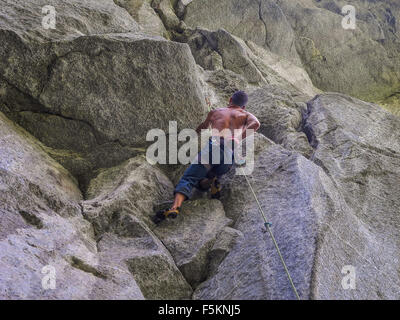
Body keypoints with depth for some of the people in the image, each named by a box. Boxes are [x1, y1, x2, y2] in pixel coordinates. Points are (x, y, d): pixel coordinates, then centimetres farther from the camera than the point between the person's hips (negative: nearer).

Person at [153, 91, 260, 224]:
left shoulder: (215, 112, 29)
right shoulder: (246, 115, 27)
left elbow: (203, 127, 47)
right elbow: (256, 123, 2)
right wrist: (238, 138, 8)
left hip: (213, 147, -1)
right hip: (231, 153, 2)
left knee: (188, 178, -8)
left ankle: (175, 206, -32)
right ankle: (212, 180, -11)